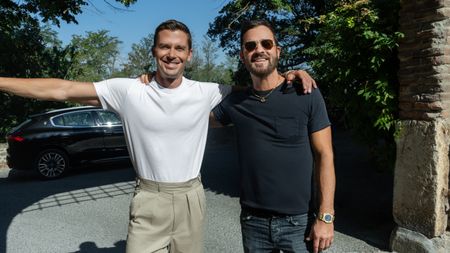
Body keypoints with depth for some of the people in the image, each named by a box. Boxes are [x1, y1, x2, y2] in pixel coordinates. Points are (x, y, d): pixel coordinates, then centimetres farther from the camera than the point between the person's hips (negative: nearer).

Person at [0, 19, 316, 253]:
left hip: (190, 199, 2)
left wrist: (290, 73, -9)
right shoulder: (129, 91, -9)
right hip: (148, 201, -1)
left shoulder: (206, 93, -5)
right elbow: (62, 90, -8)